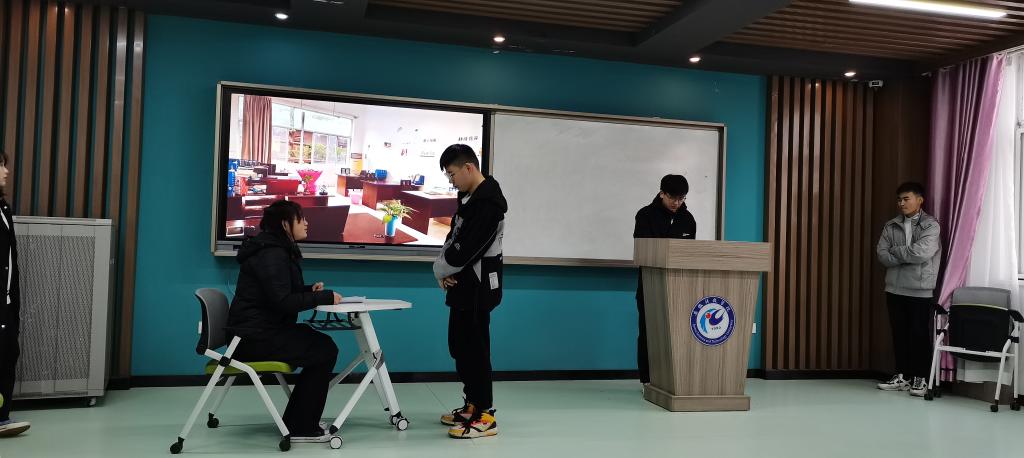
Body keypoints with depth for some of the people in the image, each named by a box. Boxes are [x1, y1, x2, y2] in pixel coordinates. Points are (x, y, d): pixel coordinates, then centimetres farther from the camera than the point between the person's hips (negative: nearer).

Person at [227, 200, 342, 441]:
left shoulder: (278, 250, 14)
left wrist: (311, 290, 4)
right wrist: (325, 297, -19)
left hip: (262, 331, 10)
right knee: (325, 350, -12)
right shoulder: (271, 254, -18)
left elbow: (283, 292, 21)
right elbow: (283, 302, -26)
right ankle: (302, 428, -5)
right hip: (256, 337, -10)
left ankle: (296, 419, 13)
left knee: (321, 344, 6)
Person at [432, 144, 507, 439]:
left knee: (474, 348, -5)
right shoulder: (469, 196, 13)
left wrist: (440, 270, -7)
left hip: (478, 286, -10)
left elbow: (467, 247, -23)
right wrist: (444, 271, -2)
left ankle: (484, 415, 4)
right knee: (459, 346, 16)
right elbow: (453, 238, 14)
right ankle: (472, 405, 27)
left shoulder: (488, 202, -19)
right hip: (465, 283, 10)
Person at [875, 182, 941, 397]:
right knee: (899, 333, 9)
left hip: (921, 290, -4)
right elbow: (882, 254, -1)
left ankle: (920, 378, 12)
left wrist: (896, 250, -6)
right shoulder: (891, 226, 8)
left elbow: (922, 253, -19)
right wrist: (908, 256, -13)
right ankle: (901, 376, 19)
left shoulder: (931, 225, -5)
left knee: (920, 334, 2)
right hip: (895, 288, 4)